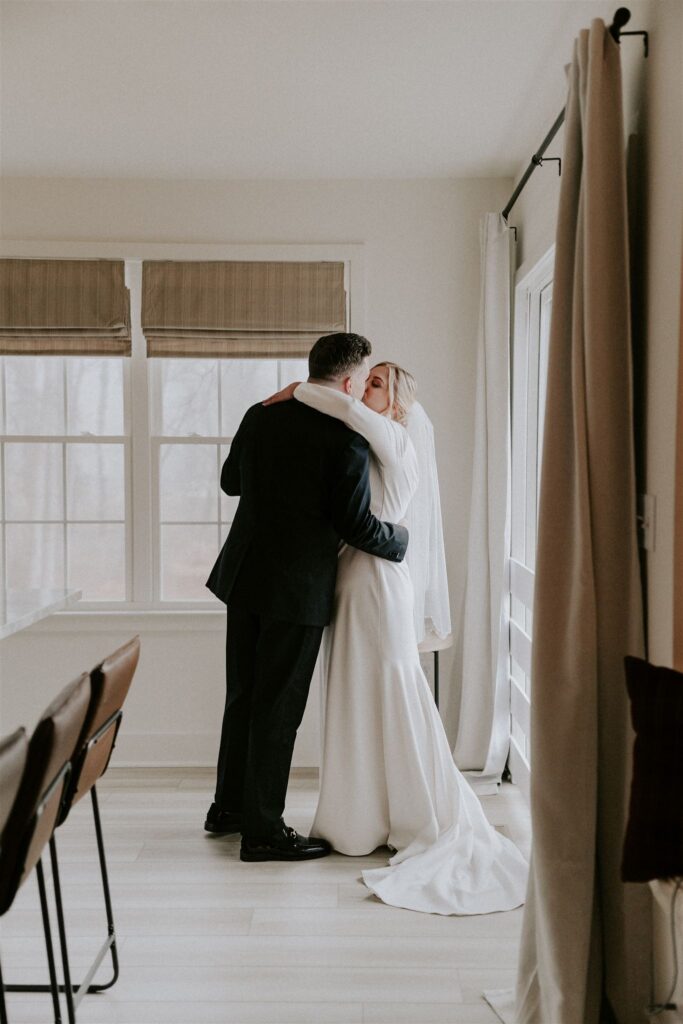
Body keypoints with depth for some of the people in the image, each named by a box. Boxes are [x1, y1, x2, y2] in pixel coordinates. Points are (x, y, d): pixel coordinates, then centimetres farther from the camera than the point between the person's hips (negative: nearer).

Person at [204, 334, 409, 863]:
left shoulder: (260, 416, 3)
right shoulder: (348, 442, -15)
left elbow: (231, 482, 16)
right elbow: (356, 526, -12)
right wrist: (401, 539, 6)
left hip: (243, 576, 7)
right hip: (298, 588, -7)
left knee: (244, 695, 18)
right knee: (278, 706, 3)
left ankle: (229, 805, 32)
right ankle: (263, 830, 12)